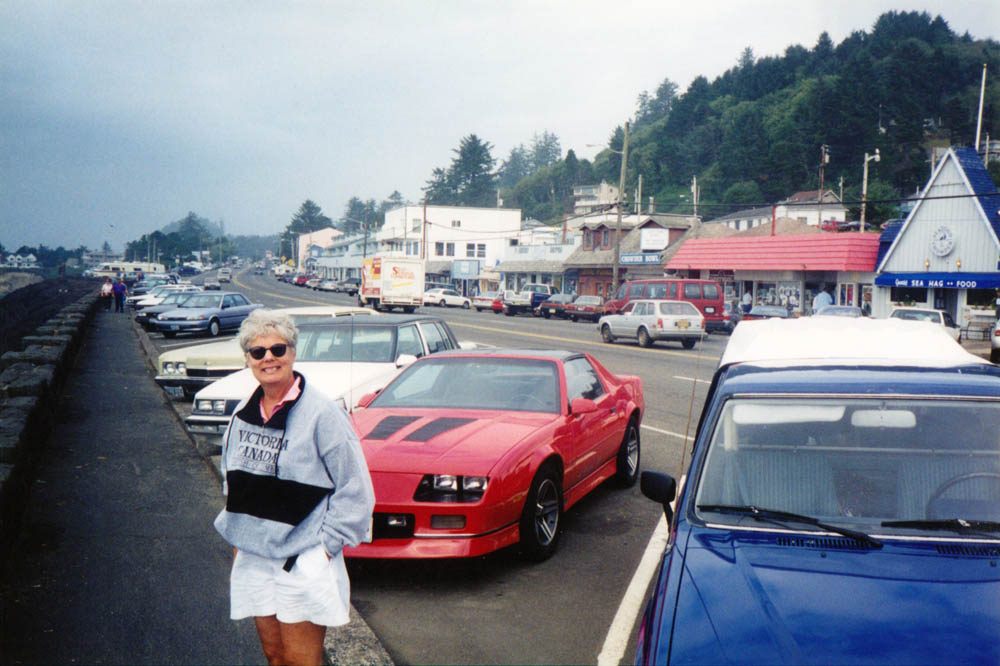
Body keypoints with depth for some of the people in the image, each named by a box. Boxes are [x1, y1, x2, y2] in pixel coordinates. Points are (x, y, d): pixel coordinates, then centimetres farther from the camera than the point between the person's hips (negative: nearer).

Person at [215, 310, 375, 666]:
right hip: (253, 557, 6)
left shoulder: (321, 412, -13)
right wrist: (237, 540, 15)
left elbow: (356, 490, -10)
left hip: (304, 562, -6)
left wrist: (325, 546, -11)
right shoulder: (244, 413, 7)